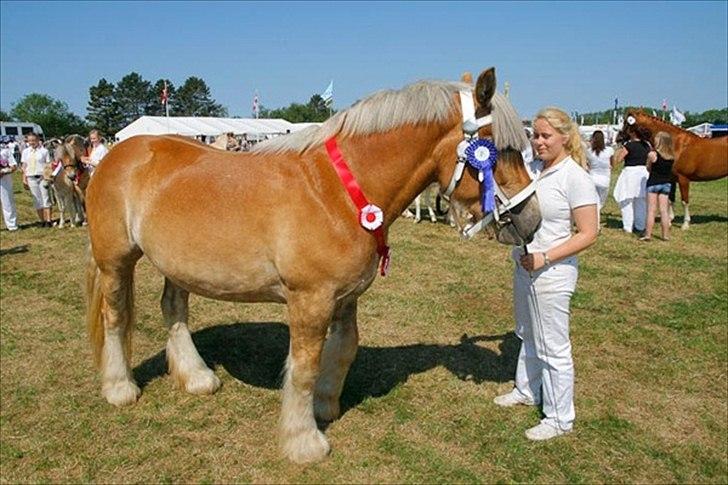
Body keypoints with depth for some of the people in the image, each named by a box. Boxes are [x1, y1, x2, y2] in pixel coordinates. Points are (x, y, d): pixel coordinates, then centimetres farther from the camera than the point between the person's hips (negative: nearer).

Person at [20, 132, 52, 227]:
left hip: (42, 177, -3)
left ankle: (48, 220, 0)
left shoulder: (44, 151, -2)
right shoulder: (25, 151, 8)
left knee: (45, 198, -2)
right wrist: (24, 179, 5)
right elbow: (24, 166, 10)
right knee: (37, 200, 6)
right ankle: (42, 220, 12)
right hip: (31, 178, 3)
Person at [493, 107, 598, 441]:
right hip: (524, 266, 8)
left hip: (551, 273, -8)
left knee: (553, 347, 4)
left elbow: (588, 234, -19)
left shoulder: (575, 177, -17)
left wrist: (545, 257, -25)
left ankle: (560, 419, 21)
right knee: (528, 336, 24)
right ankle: (527, 390, 45)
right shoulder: (534, 169, 5)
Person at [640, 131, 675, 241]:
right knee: (664, 210, 9)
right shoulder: (672, 156, 1)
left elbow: (648, 168, -3)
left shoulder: (653, 154, -14)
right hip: (666, 183, 4)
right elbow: (670, 170, 8)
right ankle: (665, 235, 13)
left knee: (651, 210, 1)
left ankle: (648, 234, 2)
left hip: (653, 183, -4)